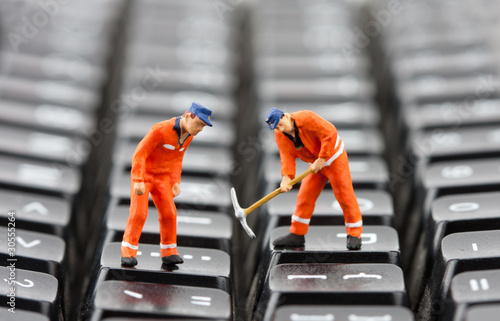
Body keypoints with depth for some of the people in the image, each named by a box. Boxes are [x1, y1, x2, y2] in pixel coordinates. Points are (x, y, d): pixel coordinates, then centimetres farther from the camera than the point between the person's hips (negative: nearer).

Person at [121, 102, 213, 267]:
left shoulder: (188, 135, -3)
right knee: (138, 213, -13)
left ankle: (169, 252, 14)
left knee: (169, 213, 1)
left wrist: (175, 182, 3)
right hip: (143, 174, -6)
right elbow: (140, 154, -24)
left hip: (162, 177, 6)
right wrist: (138, 181, -30)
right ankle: (128, 252, -3)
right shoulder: (160, 130, -27)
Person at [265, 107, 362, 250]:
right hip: (315, 164, 6)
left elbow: (330, 133, -31)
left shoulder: (306, 118, -28)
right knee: (305, 196, 4)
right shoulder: (280, 135, -8)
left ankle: (354, 234, 4)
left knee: (344, 194, -6)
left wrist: (321, 159, -29)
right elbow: (287, 156, -13)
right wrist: (286, 177, -31)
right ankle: (297, 234, 13)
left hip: (334, 157, -6)